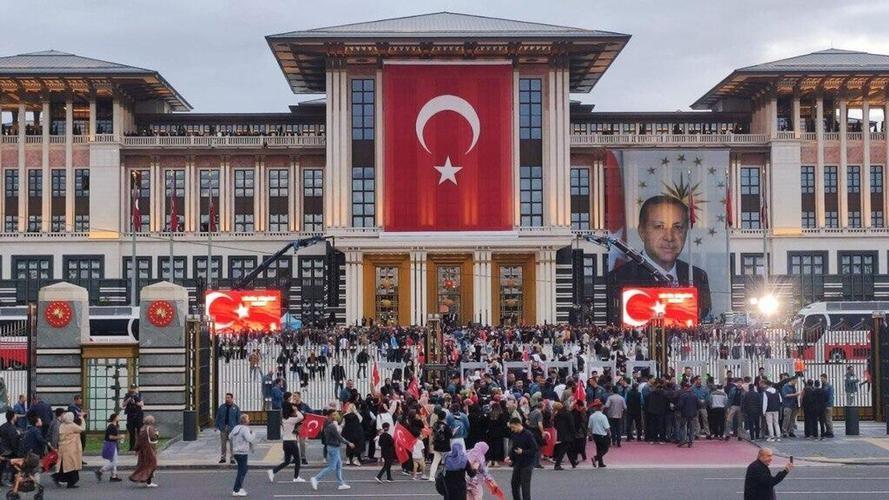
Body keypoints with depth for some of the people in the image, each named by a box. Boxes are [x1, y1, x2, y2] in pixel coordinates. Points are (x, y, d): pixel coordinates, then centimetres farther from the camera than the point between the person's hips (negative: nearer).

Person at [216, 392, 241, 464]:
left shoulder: (236, 408, 3)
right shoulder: (221, 407, 8)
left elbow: (238, 419, 2)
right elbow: (218, 417, 8)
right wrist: (217, 426, 2)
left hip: (232, 428, -2)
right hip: (223, 428, 2)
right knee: (223, 443, 6)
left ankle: (232, 459, 3)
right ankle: (223, 458, 15)